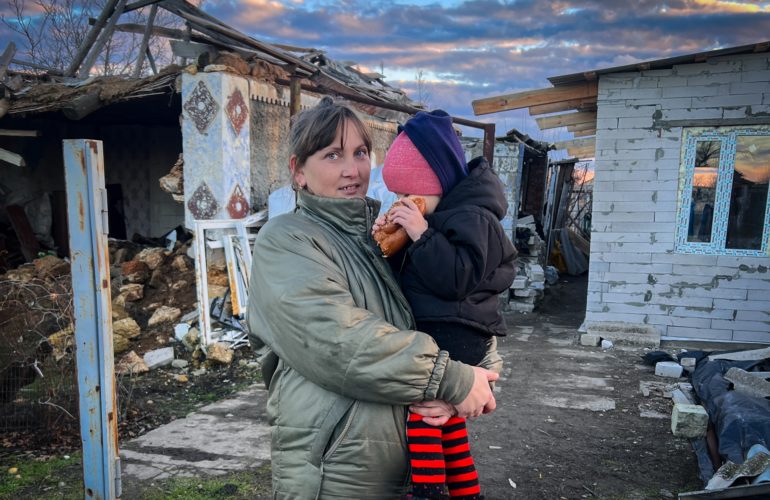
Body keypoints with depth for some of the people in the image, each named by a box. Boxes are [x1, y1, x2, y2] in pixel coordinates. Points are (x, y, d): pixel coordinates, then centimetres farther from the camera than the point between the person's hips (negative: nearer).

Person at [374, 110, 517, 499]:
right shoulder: (441, 213, 14)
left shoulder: (471, 217, -14)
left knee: (417, 406, -19)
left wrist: (422, 235, -24)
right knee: (445, 417, 18)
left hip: (454, 336, -10)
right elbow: (405, 273, 19)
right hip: (436, 332, 10)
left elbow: (457, 278, -26)